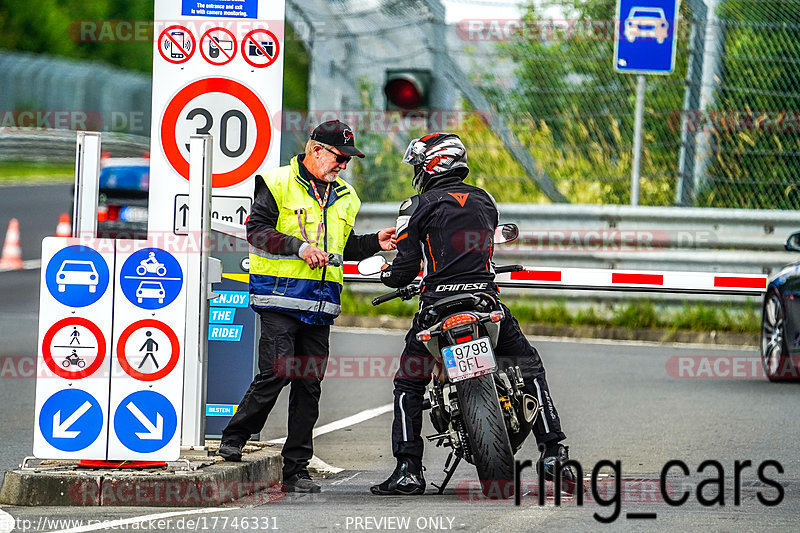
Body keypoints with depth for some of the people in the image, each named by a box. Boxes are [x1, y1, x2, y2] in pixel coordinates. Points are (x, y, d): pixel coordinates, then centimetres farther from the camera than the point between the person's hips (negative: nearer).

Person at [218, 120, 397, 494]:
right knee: (276, 373, -15)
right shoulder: (279, 183, -1)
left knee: (309, 384, 3)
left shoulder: (344, 197, 20)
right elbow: (257, 231, -9)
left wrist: (375, 243, 11)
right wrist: (301, 247, -18)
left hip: (319, 307, 6)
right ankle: (233, 439, 4)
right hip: (281, 298, -6)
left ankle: (296, 470, 7)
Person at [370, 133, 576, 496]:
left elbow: (407, 266, -2)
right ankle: (553, 450, 7)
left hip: (438, 303, -3)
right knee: (529, 368, 18)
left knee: (409, 383, 10)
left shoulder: (417, 207, -1)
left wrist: (389, 275, 20)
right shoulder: (484, 200, 14)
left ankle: (408, 468, -1)